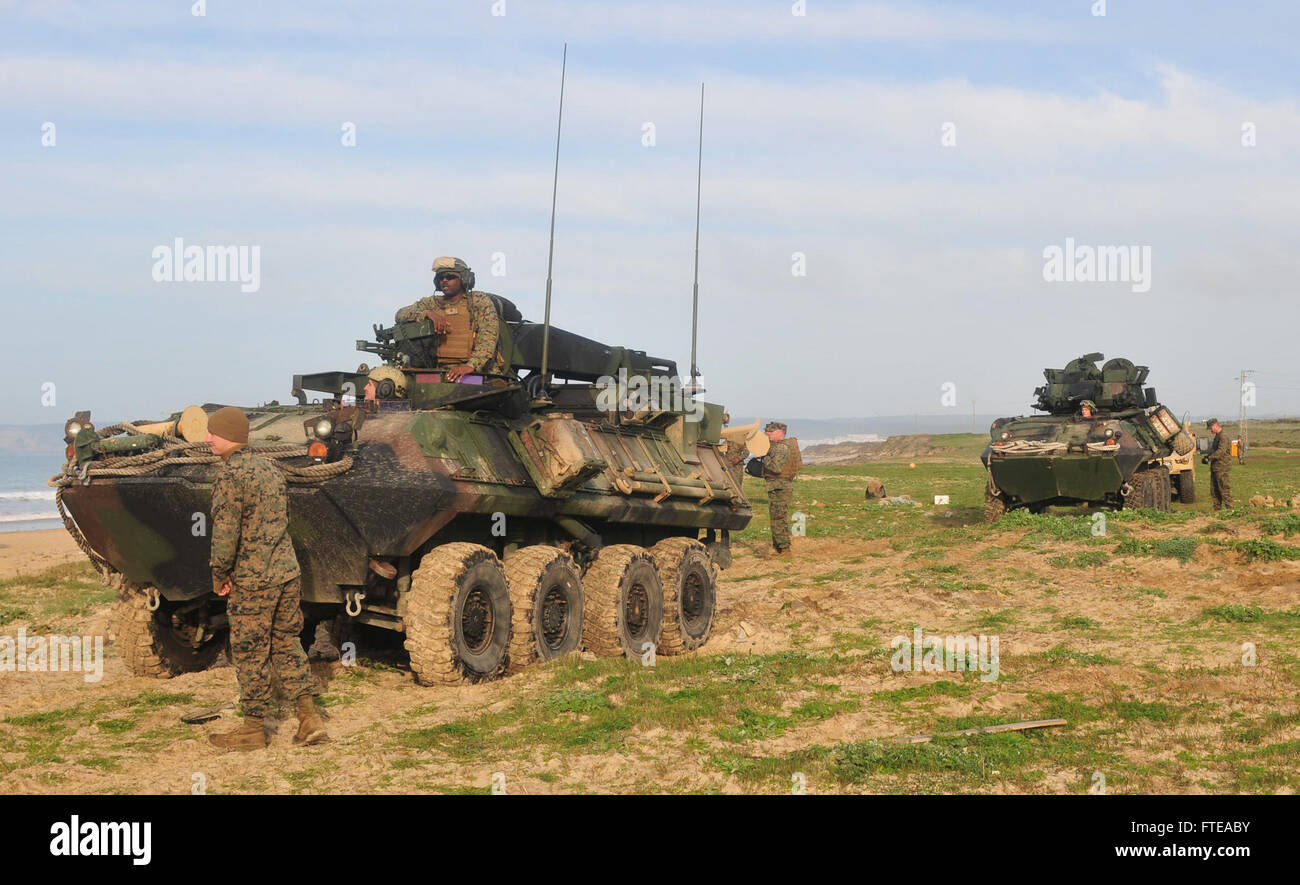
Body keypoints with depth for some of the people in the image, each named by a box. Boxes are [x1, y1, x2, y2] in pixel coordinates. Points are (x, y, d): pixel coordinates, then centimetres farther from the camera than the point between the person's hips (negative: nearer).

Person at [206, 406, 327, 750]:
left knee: (250, 654, 3)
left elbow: (225, 533, -19)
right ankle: (309, 718, 11)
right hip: (288, 572, 8)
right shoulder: (270, 468, 12)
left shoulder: (230, 474, -14)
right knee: (287, 644, 15)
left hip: (252, 580, -8)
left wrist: (219, 576, -6)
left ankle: (253, 728, 12)